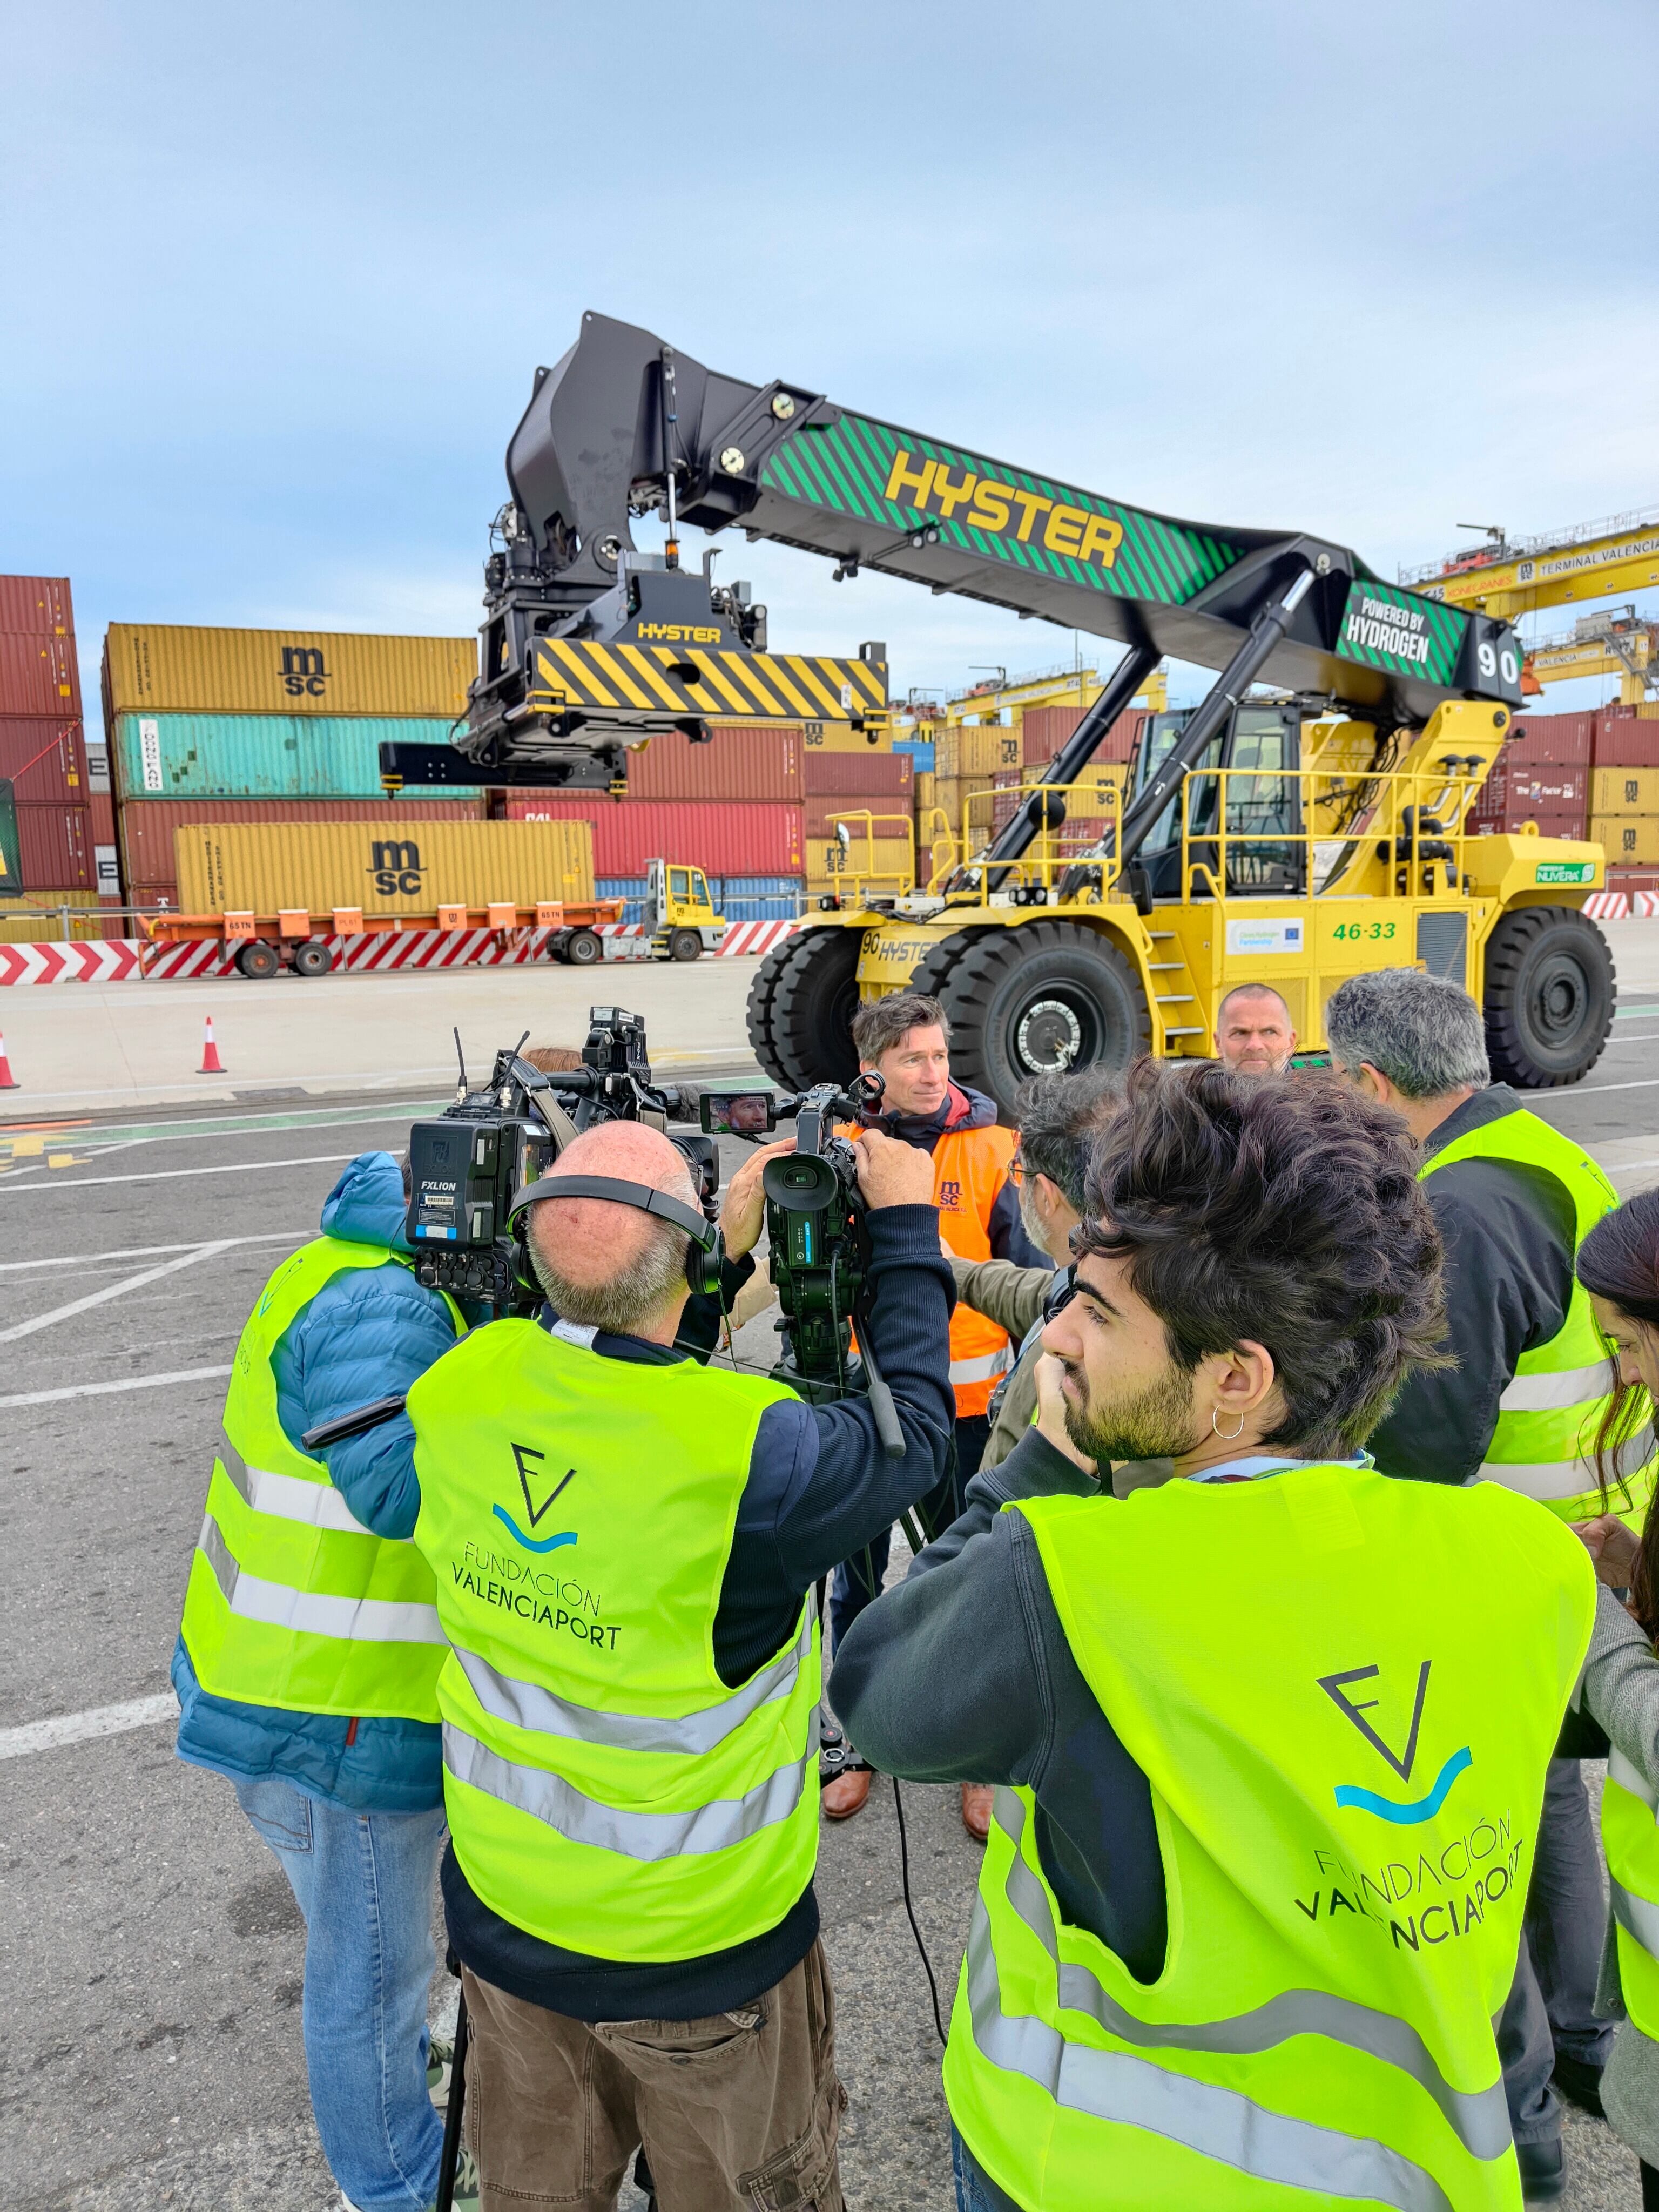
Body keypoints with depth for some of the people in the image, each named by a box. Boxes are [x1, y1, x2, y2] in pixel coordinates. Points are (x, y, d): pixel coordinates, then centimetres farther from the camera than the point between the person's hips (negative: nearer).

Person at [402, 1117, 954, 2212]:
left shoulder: (459, 1386, -18)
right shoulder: (746, 1449, -34)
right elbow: (915, 1426, -15)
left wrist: (725, 1253, 0)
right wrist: (907, 1225, -5)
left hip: (503, 1915, 5)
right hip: (701, 1953, -4)